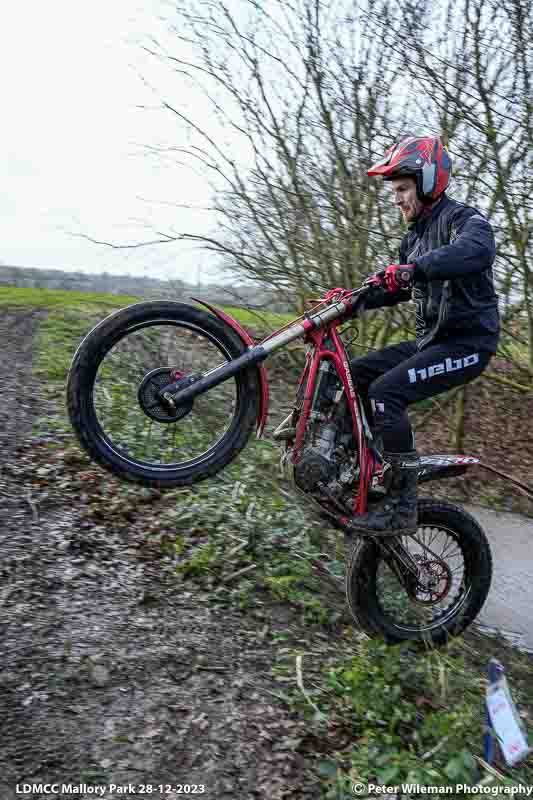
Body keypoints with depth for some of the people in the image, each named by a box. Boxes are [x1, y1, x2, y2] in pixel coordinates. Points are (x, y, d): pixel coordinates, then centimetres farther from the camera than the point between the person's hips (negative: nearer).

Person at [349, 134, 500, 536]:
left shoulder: (463, 217, -9)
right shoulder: (415, 235, 19)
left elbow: (477, 249, -33)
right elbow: (398, 287, 22)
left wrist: (414, 268, -46)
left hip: (467, 342, -9)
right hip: (430, 340, 9)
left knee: (386, 391, -25)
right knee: (353, 374, 4)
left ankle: (401, 507, -21)